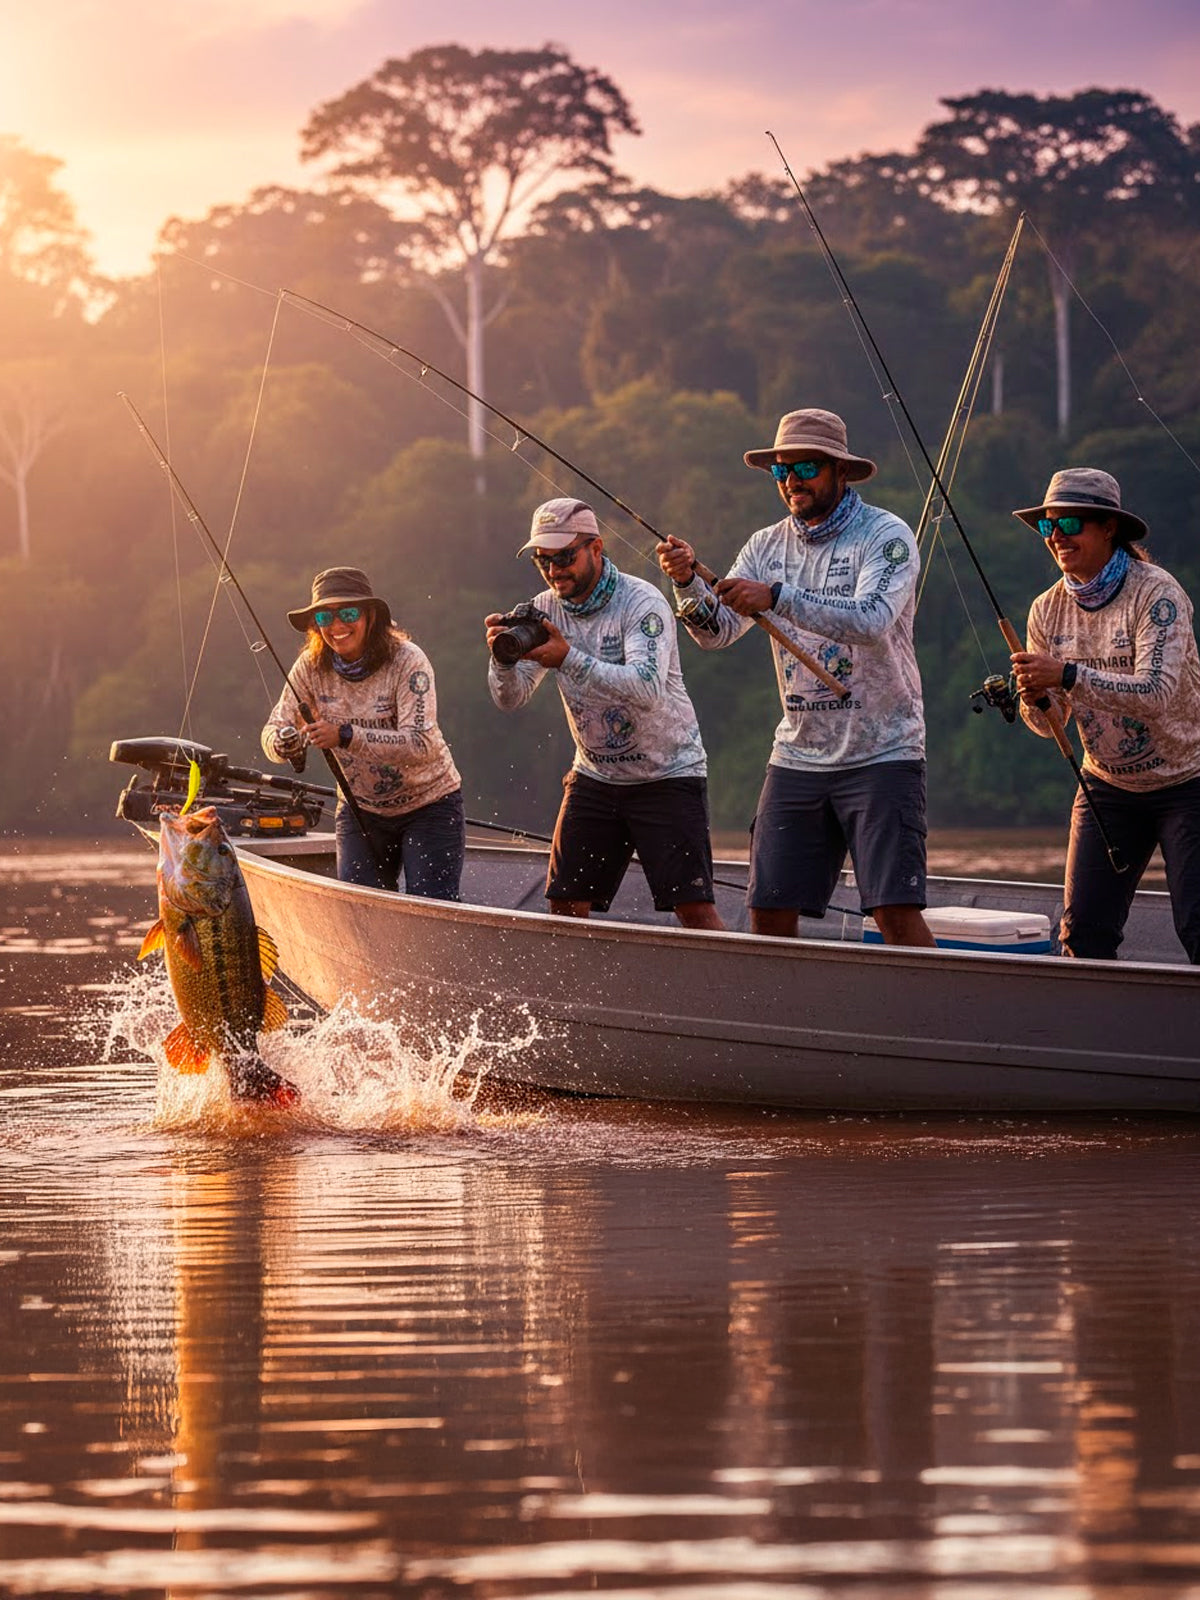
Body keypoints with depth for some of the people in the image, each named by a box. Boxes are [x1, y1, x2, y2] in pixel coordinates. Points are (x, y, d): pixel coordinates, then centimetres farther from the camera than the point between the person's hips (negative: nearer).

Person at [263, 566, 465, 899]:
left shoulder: (407, 662, -21)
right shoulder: (311, 669, -8)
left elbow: (421, 745, -31)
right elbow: (274, 731, -8)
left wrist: (346, 736, -41)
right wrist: (284, 743, -34)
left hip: (428, 805, -4)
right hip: (360, 810, 4)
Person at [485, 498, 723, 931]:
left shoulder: (642, 603, -18)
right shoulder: (545, 610, 0)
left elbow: (647, 689, -33)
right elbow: (510, 699, -3)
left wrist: (569, 659, -42)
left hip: (667, 775, -5)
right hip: (595, 776, 6)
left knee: (693, 908, -13)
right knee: (565, 903, 0)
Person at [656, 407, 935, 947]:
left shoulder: (885, 536, -7)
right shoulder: (767, 547, 11)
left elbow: (872, 620, -24)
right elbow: (717, 631, 2)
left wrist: (776, 598, -32)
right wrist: (687, 583, -18)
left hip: (881, 754, -5)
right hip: (797, 756, 5)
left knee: (895, 912, -13)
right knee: (769, 912, 2)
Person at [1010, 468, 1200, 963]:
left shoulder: (1155, 592, -17)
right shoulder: (1048, 610, 0)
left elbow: (1156, 694, -30)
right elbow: (1049, 724, 6)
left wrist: (1068, 675, -38)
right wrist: (1034, 699, -18)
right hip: (1107, 787, 5)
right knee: (1084, 929, -4)